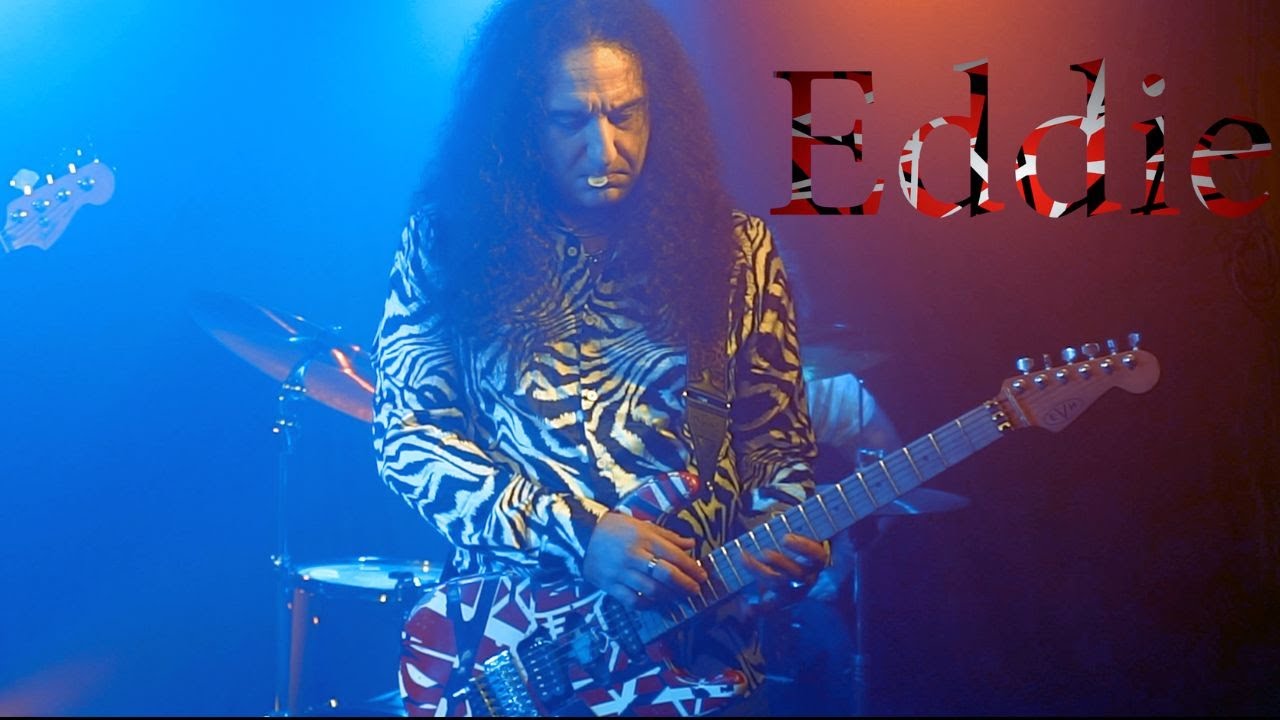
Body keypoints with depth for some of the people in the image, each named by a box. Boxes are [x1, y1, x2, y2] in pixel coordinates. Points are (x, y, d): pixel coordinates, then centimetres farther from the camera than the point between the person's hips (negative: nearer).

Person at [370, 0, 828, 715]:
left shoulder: (733, 247, 2)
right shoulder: (452, 238, -1)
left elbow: (779, 436, 8)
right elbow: (405, 434, -4)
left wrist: (783, 536, -13)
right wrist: (576, 534, -14)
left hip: (694, 635, 1)